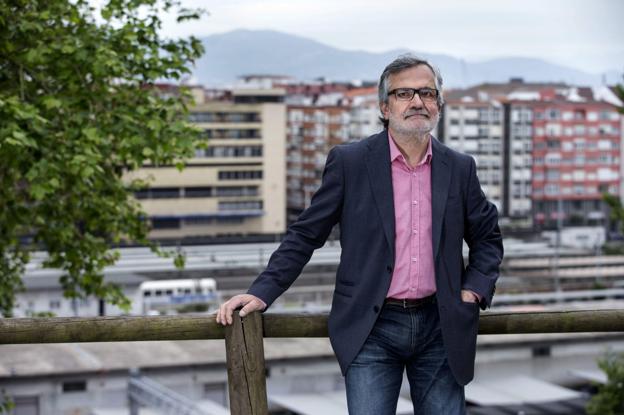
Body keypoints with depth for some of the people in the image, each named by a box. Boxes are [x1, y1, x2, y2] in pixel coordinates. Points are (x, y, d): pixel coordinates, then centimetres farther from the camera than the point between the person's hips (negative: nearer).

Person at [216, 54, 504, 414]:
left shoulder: (459, 168, 6)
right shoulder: (349, 162, -3)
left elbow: (488, 238, 18)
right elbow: (306, 234, -1)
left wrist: (473, 291, 3)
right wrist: (262, 291, -9)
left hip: (440, 328, 3)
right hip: (372, 330, -3)